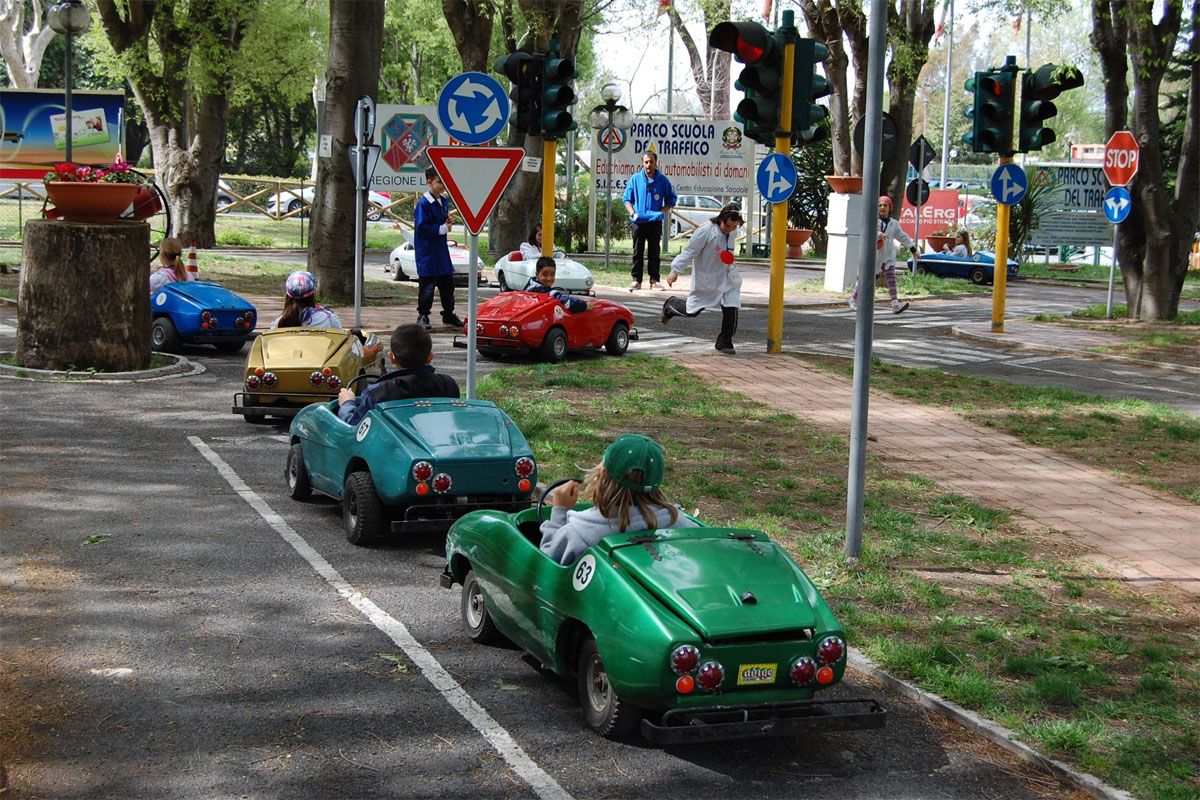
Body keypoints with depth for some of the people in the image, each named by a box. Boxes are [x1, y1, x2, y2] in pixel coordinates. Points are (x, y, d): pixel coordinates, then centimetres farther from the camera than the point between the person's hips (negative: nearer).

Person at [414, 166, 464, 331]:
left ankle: (449, 315, 23)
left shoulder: (444, 201, 10)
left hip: (442, 249, 8)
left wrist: (448, 222, 0)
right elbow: (421, 227, -20)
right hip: (427, 252, -8)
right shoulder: (423, 203, -15)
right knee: (427, 285, -2)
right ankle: (423, 316, 7)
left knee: (447, 283, 13)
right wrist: (442, 229, -17)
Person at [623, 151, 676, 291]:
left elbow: (671, 199, 10)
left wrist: (662, 211, -6)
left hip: (655, 221, 0)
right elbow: (627, 199, 8)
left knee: (654, 251, 3)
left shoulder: (662, 180, 3)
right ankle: (636, 280, 5)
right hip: (638, 221, 0)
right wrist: (632, 213, -8)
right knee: (638, 251, 2)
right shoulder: (635, 179, 4)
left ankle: (654, 280, 8)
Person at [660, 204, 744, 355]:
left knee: (731, 310, -6)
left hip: (727, 277, 5)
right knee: (692, 311, 8)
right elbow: (689, 252, -19)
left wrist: (730, 255, 1)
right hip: (705, 279, -5)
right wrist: (675, 271, -21)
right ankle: (670, 305, 40)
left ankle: (724, 343, 9)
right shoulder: (705, 232, -23)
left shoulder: (733, 232, -2)